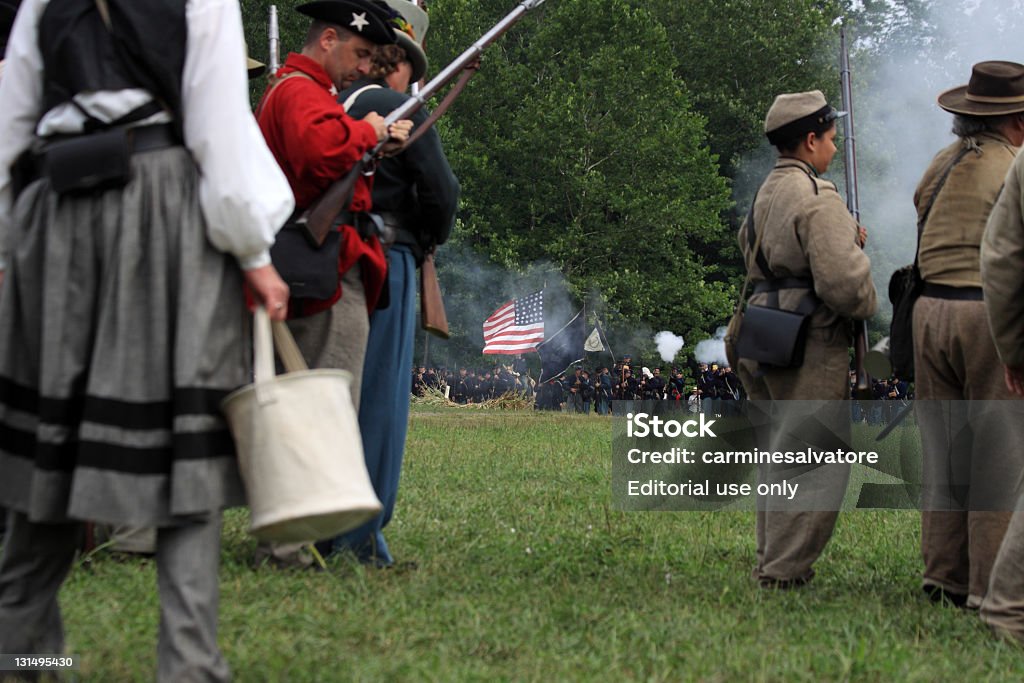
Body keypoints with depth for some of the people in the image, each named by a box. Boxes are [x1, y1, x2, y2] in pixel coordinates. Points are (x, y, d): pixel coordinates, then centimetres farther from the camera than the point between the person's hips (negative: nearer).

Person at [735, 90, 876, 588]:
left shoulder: (764, 195, 14)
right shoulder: (817, 199, -15)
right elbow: (842, 281, -23)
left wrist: (846, 239, 17)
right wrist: (867, 305, -1)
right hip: (812, 346, -9)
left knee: (782, 455, 18)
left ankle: (772, 558, 24)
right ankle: (784, 572, -5)